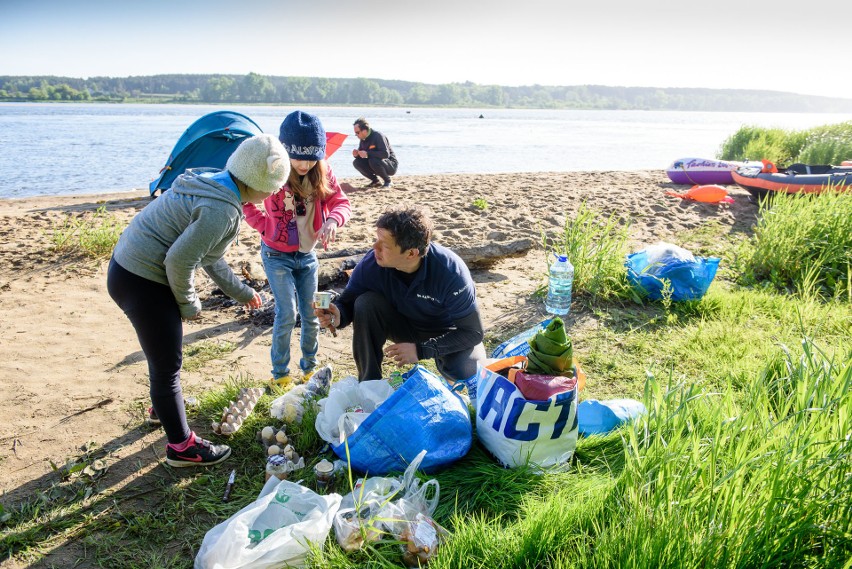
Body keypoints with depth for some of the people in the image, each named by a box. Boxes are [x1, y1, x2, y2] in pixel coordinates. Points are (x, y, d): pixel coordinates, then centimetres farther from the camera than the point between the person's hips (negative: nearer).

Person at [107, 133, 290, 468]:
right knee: (168, 364, 3)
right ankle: (182, 446, 19)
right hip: (141, 283, -10)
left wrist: (239, 291, 23)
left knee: (164, 355, 29)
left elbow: (208, 255, 17)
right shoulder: (222, 210, -25)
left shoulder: (211, 184, 7)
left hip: (129, 266, 10)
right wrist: (189, 304, -10)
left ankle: (163, 406, 53)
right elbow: (179, 260, -27)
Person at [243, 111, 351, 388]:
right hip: (277, 255, -4)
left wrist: (333, 220, -31)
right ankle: (280, 374, 11)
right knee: (287, 314, -6)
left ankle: (310, 368, 28)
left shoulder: (322, 173, -8)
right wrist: (266, 227, -12)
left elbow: (342, 203, -10)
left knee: (311, 314, 10)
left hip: (308, 254, 4)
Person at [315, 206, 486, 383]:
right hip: (405, 326, 3)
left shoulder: (451, 272, -33)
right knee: (366, 303, -26)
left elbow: (473, 331, -26)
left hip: (446, 334, -3)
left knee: (465, 372, -33)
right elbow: (347, 301, -11)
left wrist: (421, 350, -33)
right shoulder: (371, 263, -25)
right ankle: (369, 384, -9)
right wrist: (338, 316, -36)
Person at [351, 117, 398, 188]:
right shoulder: (363, 139, 2)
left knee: (373, 161, -35)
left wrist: (367, 153, -32)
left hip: (391, 166, -7)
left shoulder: (378, 136, -21)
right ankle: (376, 181, 1)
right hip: (375, 164, 7)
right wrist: (356, 154, -14)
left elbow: (385, 154, -31)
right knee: (356, 162, -10)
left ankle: (388, 181, -13)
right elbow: (361, 155, 11)